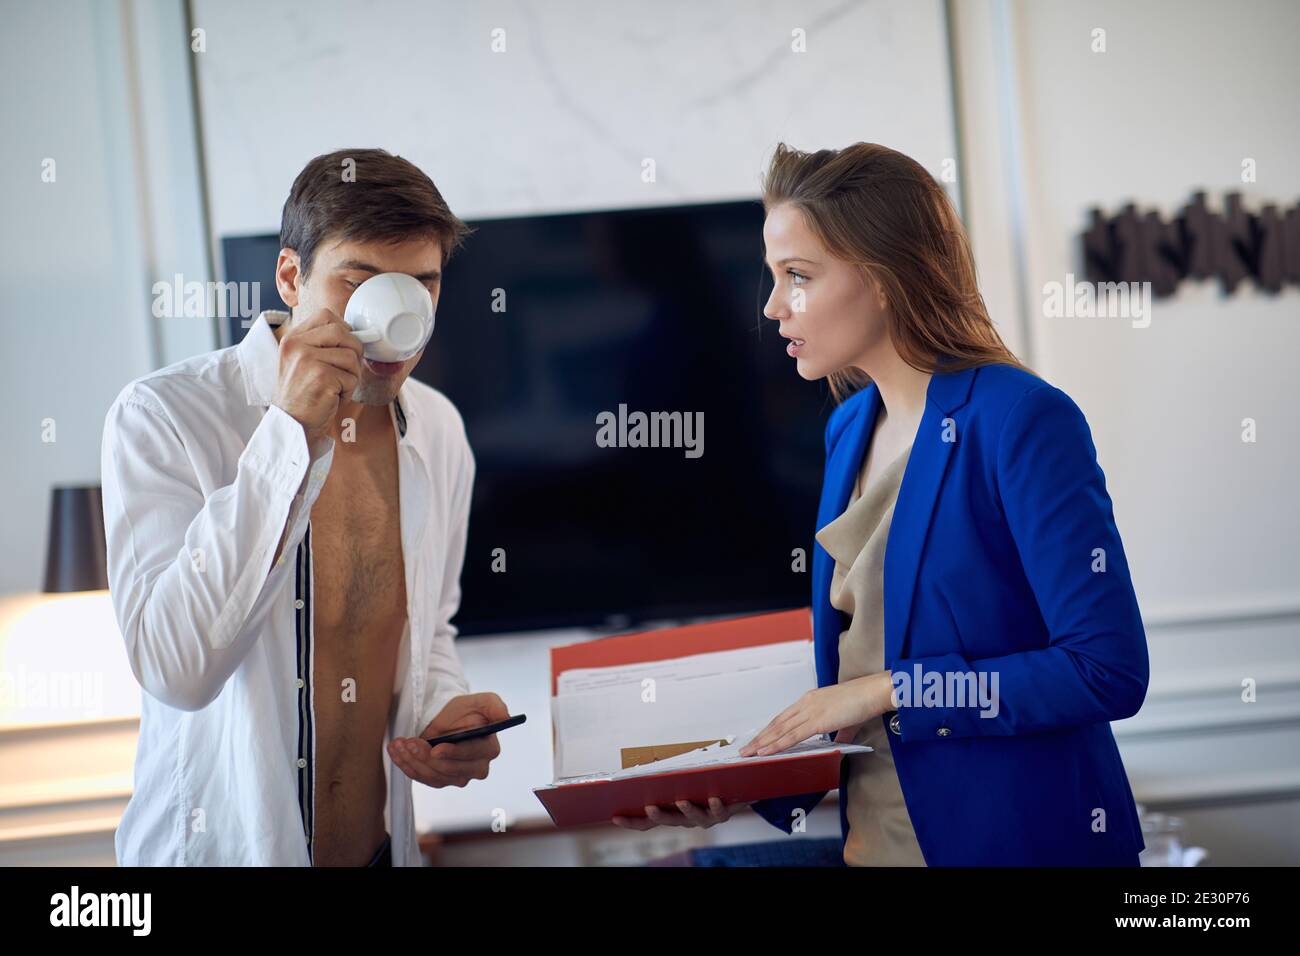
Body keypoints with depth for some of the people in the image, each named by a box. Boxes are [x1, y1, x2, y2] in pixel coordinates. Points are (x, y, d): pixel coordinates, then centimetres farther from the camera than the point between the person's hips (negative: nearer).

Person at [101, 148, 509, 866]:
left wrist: (443, 712, -7)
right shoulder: (159, 418, -17)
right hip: (217, 845, -4)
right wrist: (292, 434, -29)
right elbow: (178, 668, -28)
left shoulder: (437, 430, 0)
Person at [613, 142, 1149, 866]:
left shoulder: (1022, 421, -16)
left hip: (1014, 838, -7)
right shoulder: (849, 430, 7)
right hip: (872, 839, 7)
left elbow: (1109, 669, -22)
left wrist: (891, 690, -18)